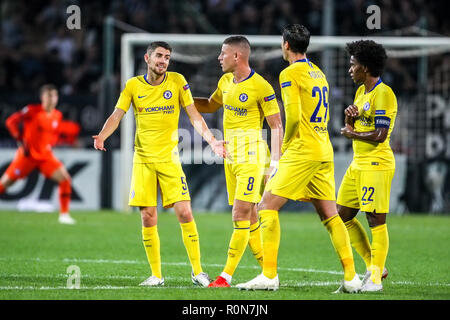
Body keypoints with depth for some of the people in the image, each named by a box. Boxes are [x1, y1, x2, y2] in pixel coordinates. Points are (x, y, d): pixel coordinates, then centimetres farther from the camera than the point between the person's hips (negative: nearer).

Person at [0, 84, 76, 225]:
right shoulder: (32, 110, -12)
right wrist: (20, 140, -16)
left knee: (65, 180, -11)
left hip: (46, 155, 4)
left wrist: (49, 144, 2)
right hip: (27, 155, -4)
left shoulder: (58, 116, 4)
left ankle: (64, 214, -3)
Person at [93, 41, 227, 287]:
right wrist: (101, 137, -19)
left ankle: (197, 271, 0)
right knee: (148, 218, -2)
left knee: (184, 212, -10)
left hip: (169, 157, -1)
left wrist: (212, 141, -11)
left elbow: (194, 116, 1)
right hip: (143, 159, 1)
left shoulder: (177, 81, 1)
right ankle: (156, 275, 8)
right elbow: (116, 116, 0)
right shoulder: (133, 85, 2)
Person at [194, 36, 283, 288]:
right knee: (249, 217, 9)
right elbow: (210, 106, 30)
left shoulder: (261, 87, -12)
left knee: (241, 215, -11)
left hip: (251, 155, -8)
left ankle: (227, 276, -12)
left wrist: (275, 162, -15)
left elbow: (277, 126, -10)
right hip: (230, 155, 8)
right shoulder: (226, 82, 11)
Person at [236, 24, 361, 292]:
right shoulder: (319, 74, 17)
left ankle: (269, 275, -12)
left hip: (302, 151, -8)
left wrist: (285, 147, -2)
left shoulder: (290, 73, -8)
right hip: (325, 152, 8)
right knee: (330, 215, 9)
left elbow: (293, 116, -16)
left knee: (267, 207, -5)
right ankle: (352, 278, 3)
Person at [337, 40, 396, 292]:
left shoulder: (383, 94, -14)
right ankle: (374, 266, 19)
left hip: (376, 165, -10)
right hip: (358, 164, 10)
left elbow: (380, 135, -21)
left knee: (376, 220, -9)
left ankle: (375, 278, -5)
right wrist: (349, 116, -2)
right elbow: (351, 129, 20)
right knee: (343, 215, 11)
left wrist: (353, 134, -8)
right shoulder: (361, 91, 15)